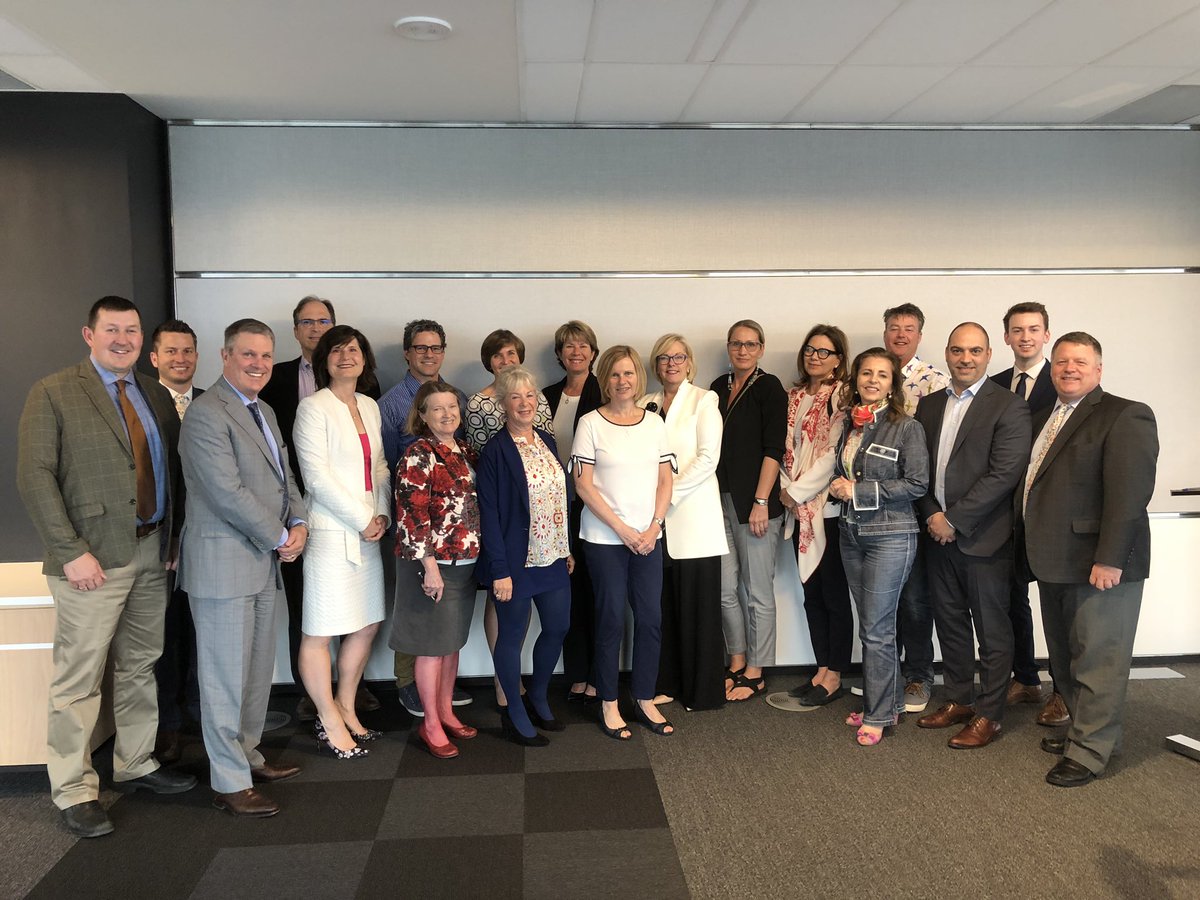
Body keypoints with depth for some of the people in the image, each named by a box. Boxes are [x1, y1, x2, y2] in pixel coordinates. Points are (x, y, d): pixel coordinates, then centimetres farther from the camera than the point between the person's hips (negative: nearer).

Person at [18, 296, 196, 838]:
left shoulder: (157, 397, 12)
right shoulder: (53, 394, -5)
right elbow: (34, 477, -11)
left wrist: (174, 538, 5)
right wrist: (71, 552, -16)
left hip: (153, 552, 6)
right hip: (93, 559, -5)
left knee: (140, 668, 16)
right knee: (79, 679, 2)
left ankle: (135, 764, 31)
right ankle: (74, 792, 15)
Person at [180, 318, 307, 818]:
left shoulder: (264, 411, 14)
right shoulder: (207, 413, -15)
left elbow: (283, 476, 17)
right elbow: (227, 492, -21)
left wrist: (298, 523, -1)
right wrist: (279, 538, -12)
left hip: (263, 561, 9)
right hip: (223, 562, -9)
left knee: (258, 668, 16)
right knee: (227, 675, 0)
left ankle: (246, 755, 32)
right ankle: (230, 783, 11)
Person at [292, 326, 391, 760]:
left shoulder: (370, 407, 14)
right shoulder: (314, 407, -7)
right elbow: (318, 477, -14)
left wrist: (383, 515, 0)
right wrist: (363, 520, -12)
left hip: (367, 531, 7)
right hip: (330, 532, -7)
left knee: (367, 625, 13)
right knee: (319, 631, 0)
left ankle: (346, 709, 28)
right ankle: (329, 721, 15)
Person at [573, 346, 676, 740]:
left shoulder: (654, 422, 7)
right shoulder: (591, 423, -5)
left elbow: (665, 480, 7)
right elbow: (583, 485, -8)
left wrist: (653, 528, -6)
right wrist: (623, 529, -11)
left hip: (648, 537, 4)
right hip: (604, 538, -3)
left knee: (651, 619, 5)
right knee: (611, 620, 3)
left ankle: (645, 700, 21)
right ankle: (609, 705, 17)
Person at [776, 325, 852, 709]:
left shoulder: (841, 395, -7)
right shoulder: (794, 396, 13)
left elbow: (835, 453, -14)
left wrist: (798, 491, -12)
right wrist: (786, 488, -1)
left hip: (830, 505, -7)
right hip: (800, 509, 7)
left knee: (834, 593, 1)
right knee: (811, 593, 12)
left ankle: (834, 677, 11)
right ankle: (822, 670, 22)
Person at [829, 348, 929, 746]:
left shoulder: (906, 428, -9)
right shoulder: (848, 425, 8)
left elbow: (917, 483, -14)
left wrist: (860, 490, -16)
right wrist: (838, 487, -3)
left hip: (890, 537, -6)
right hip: (852, 533, 6)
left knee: (877, 629, -2)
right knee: (870, 626, 13)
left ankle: (878, 716, 10)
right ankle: (886, 703, 27)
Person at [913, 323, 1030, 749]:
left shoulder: (1009, 407, -8)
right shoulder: (929, 405, 11)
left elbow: (1005, 473, -16)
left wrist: (955, 519, -17)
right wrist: (931, 515, -6)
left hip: (983, 536, -6)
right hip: (938, 533, 6)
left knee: (992, 630, 6)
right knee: (950, 622, 16)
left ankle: (988, 714, 18)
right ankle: (958, 700, 31)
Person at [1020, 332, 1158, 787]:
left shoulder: (1125, 416, -10)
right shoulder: (1044, 420, 16)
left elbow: (1130, 493, -18)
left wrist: (1109, 560, -23)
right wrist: (1032, 549, 10)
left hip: (1099, 565, -8)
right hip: (1055, 563, 8)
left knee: (1097, 660, 2)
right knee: (1065, 659, 17)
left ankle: (1089, 752, 12)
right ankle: (1081, 729, 32)